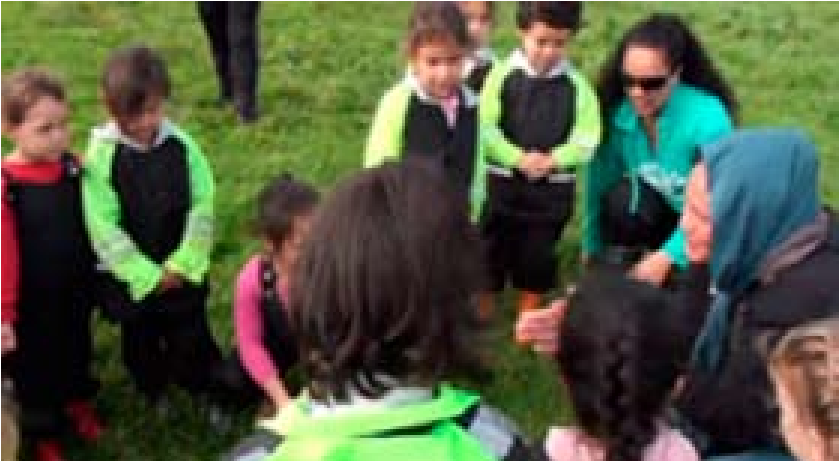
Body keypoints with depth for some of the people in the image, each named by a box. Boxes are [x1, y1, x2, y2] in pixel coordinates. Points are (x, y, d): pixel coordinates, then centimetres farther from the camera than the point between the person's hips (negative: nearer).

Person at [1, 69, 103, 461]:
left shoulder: (73, 167, -11)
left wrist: (96, 274, 10)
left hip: (77, 292, 5)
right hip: (32, 305, -5)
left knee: (77, 352, 27)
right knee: (34, 369, 17)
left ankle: (78, 403, 54)